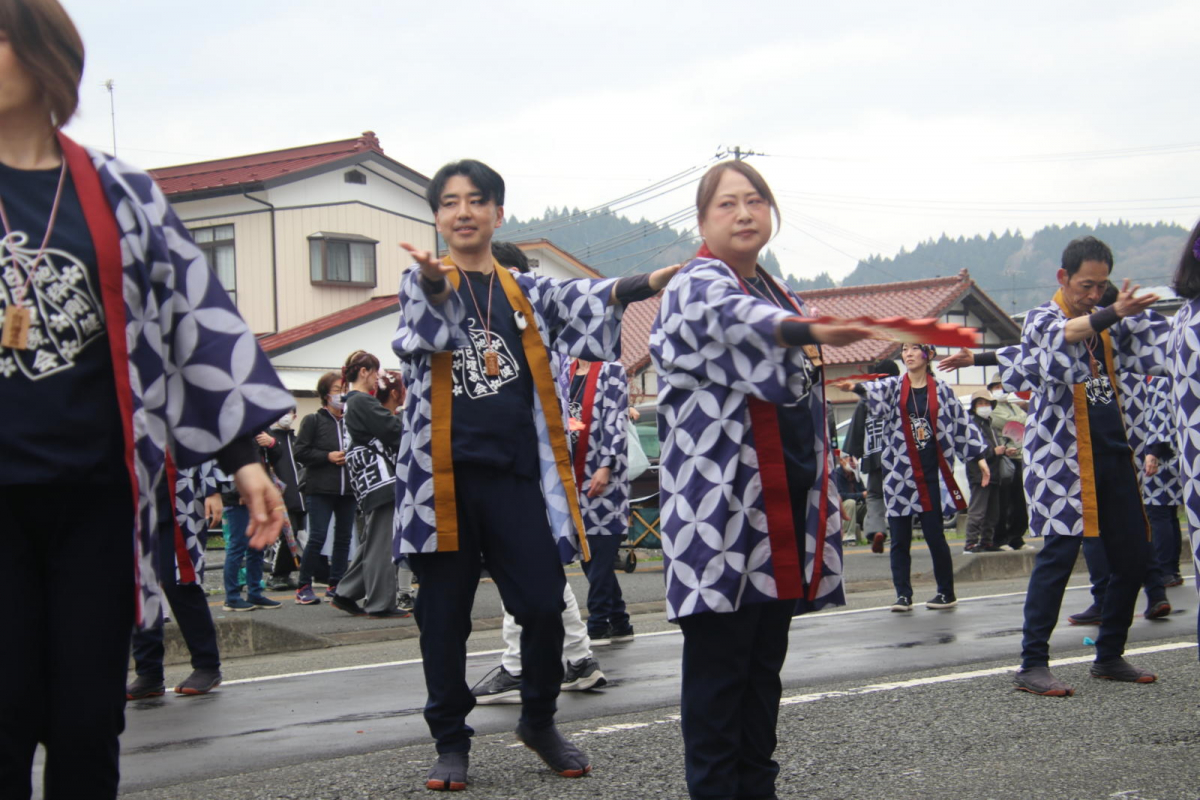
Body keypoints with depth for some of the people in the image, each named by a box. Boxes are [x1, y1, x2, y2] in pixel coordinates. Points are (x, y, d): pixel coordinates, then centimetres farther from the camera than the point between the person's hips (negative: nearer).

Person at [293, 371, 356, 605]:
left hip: (348, 489, 4)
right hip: (320, 489, -4)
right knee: (317, 537, -7)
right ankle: (304, 586, 4)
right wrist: (328, 457, -12)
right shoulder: (313, 421, -1)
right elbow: (300, 452, -5)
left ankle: (336, 585, 17)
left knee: (344, 537, 7)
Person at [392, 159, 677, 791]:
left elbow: (585, 300, -3)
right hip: (443, 474, -2)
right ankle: (450, 742, 18)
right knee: (444, 615, 4)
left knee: (544, 606, -1)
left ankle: (538, 720, 22)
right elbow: (425, 330, -16)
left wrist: (645, 284, -23)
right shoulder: (421, 283, 7)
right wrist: (435, 285, -39)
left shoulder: (527, 292, 15)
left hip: (517, 475, 2)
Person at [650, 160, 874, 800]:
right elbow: (735, 317, -33)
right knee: (718, 663, -5)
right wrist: (811, 331, -53)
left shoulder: (779, 293, 19)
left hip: (784, 504, 8)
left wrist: (821, 486, 22)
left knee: (765, 662, 12)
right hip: (722, 504, -8)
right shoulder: (697, 285, -8)